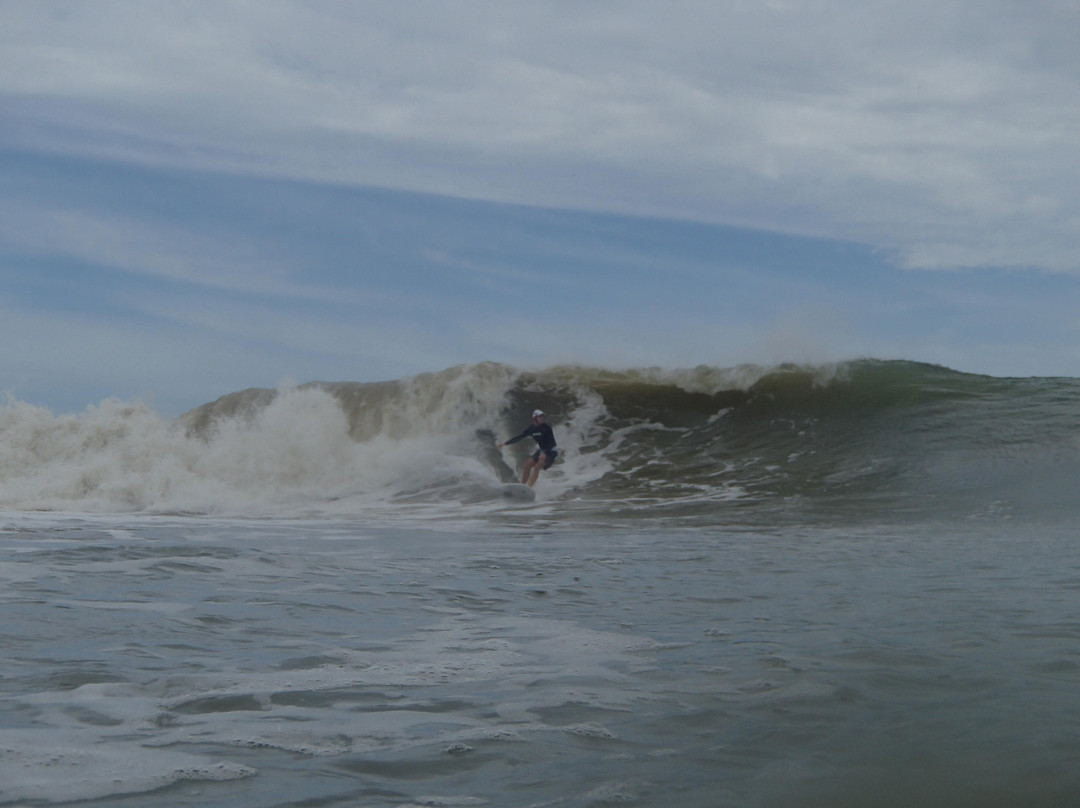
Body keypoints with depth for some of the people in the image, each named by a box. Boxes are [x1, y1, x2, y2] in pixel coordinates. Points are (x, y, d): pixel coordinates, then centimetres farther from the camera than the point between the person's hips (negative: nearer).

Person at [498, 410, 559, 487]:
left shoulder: (547, 427, -19)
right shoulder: (531, 428, -2)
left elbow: (552, 442, -21)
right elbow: (519, 437, 7)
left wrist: (544, 454, -33)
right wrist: (505, 443, 5)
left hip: (551, 451, -6)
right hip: (542, 450, 6)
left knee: (537, 467, -22)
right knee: (528, 464, -6)